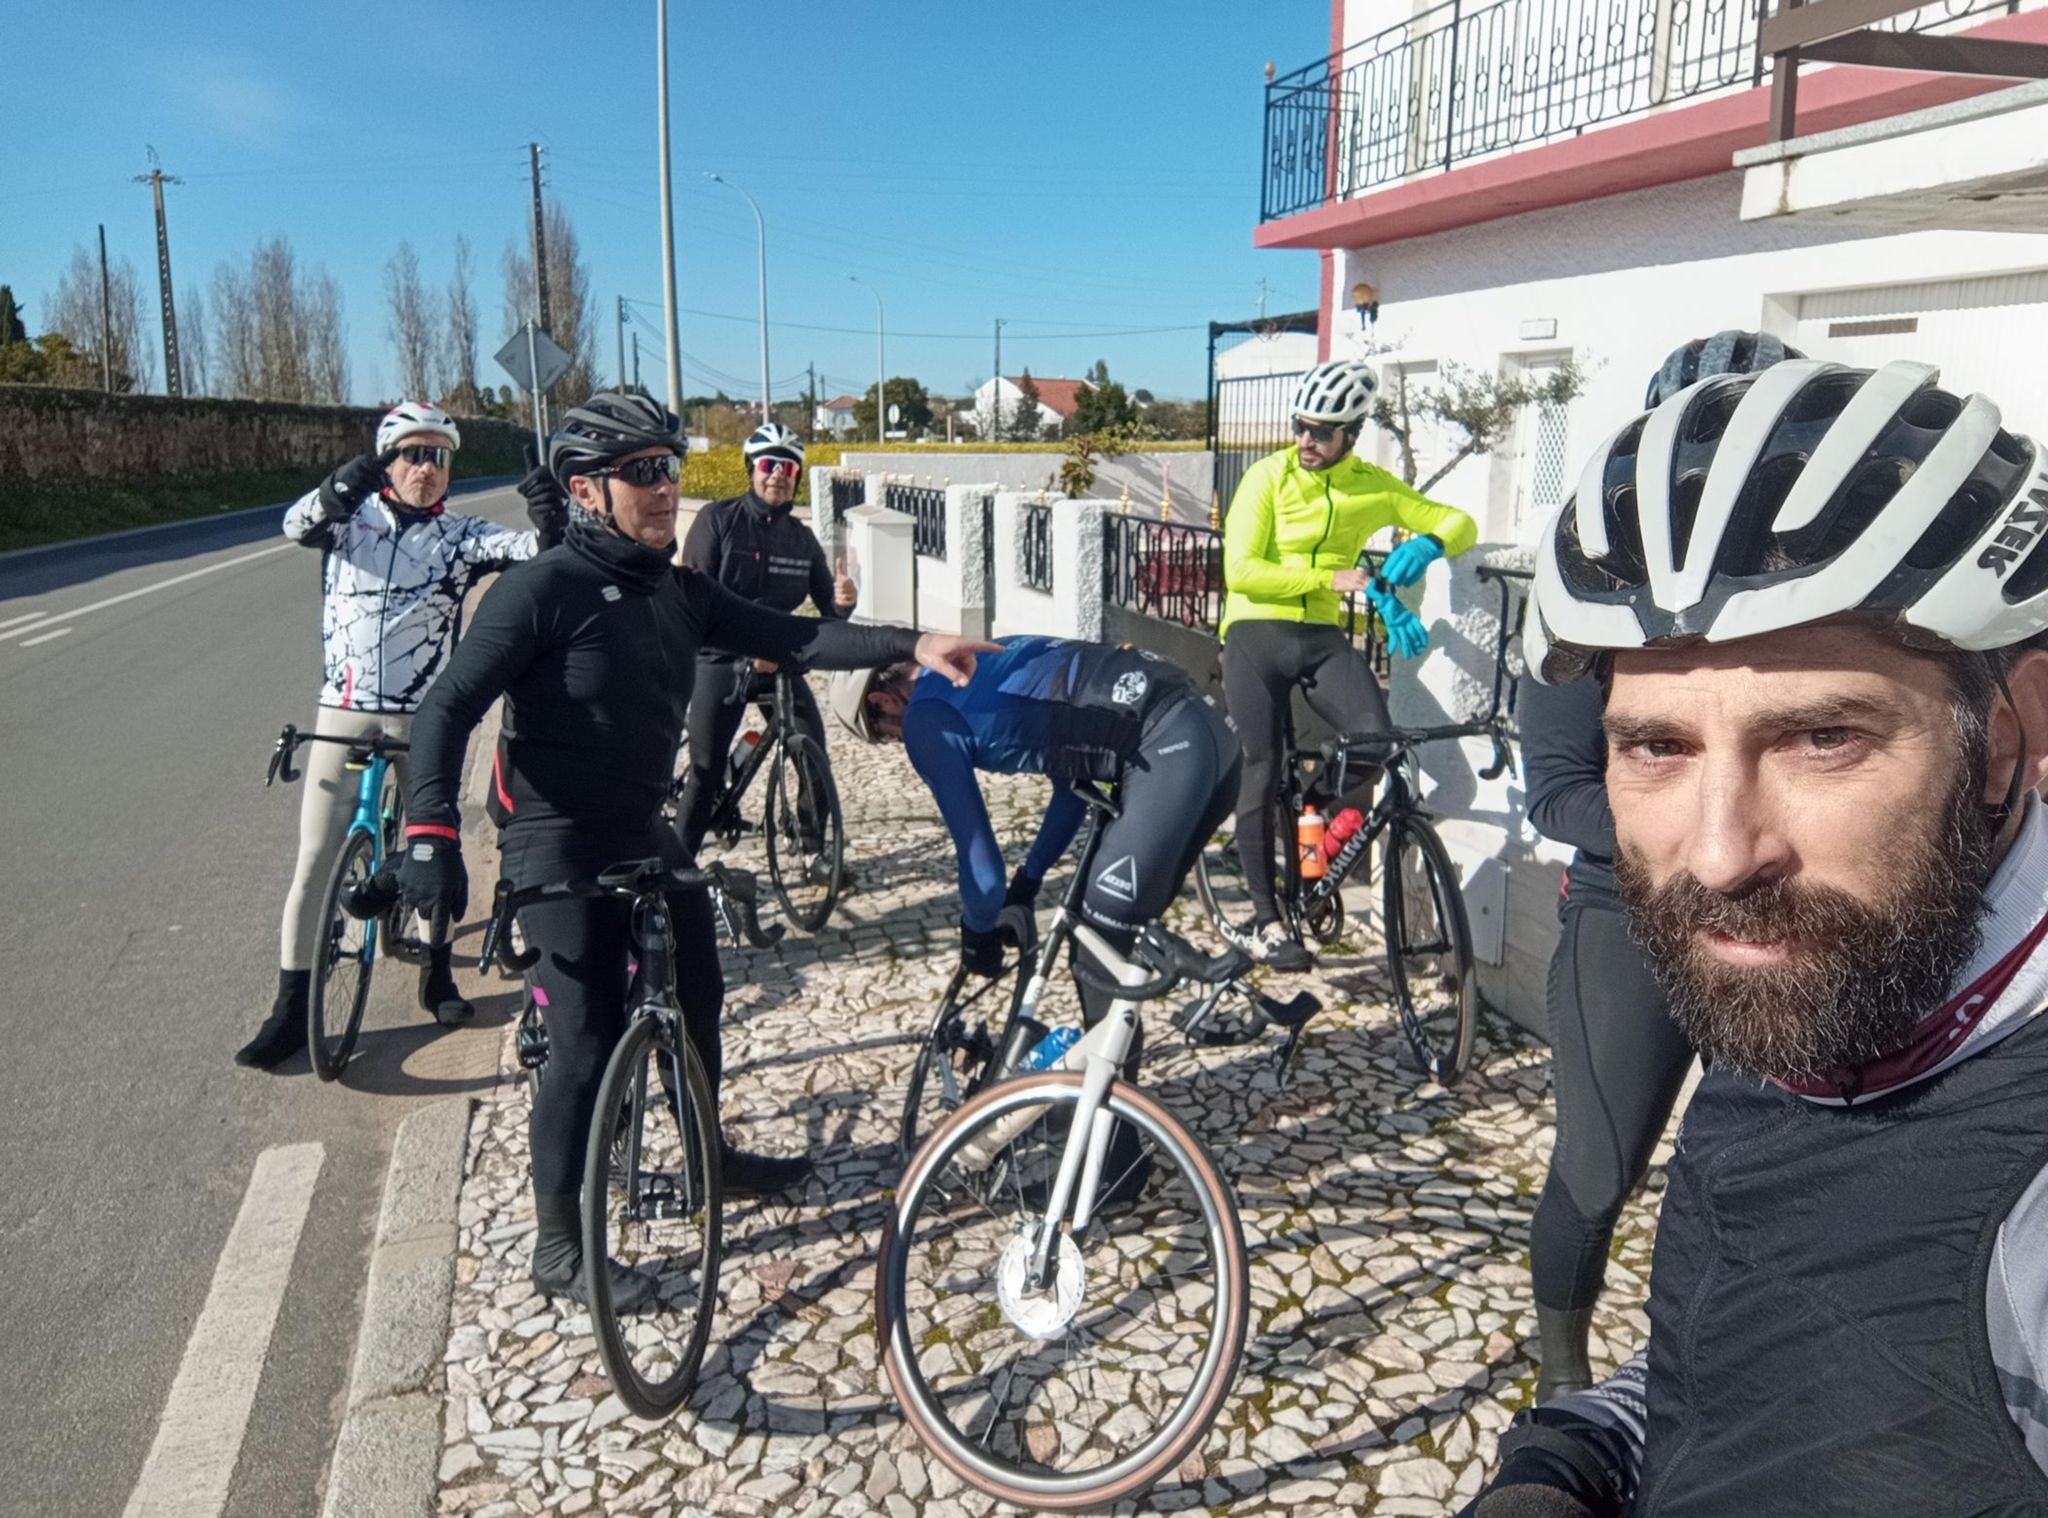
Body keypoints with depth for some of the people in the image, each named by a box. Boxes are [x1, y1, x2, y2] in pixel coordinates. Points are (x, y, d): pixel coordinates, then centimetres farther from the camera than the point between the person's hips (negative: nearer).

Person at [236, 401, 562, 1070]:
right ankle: (292, 1005, 11)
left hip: (424, 716, 0)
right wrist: (335, 492, -40)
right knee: (314, 859, 2)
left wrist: (549, 528, -38)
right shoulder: (350, 514, 2)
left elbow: (530, 552, -15)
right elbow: (297, 525, -18)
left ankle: (437, 973, 31)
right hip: (344, 711, 0)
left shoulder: (463, 534, 1)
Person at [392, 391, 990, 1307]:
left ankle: (710, 1155, 43)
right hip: (560, 849, -7)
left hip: (644, 834, 8)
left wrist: (910, 644, -13)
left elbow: (789, 638, -3)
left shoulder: (678, 592, 4)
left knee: (696, 997, 19)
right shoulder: (542, 590, -16)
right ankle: (558, 1251, 14)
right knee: (589, 1044, -3)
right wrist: (431, 831, -31)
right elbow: (448, 708, -19)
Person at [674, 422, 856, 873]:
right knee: (706, 770, -4)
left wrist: (843, 601, -21)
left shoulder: (801, 538, 6)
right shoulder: (717, 519, -7)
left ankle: (815, 850, 11)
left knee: (815, 755, -7)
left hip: (780, 658, 4)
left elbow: (827, 607, 5)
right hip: (720, 659, -3)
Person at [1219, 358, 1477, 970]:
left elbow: (1460, 523, 8)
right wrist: (1330, 577, -19)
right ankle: (1263, 921, 9)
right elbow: (1240, 571, -14)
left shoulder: (1371, 485, 4)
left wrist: (1427, 544, -15)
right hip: (1257, 633, -2)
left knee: (1377, 739, -21)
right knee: (1261, 774, -3)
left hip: (1324, 637, 3)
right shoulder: (1269, 477, -6)